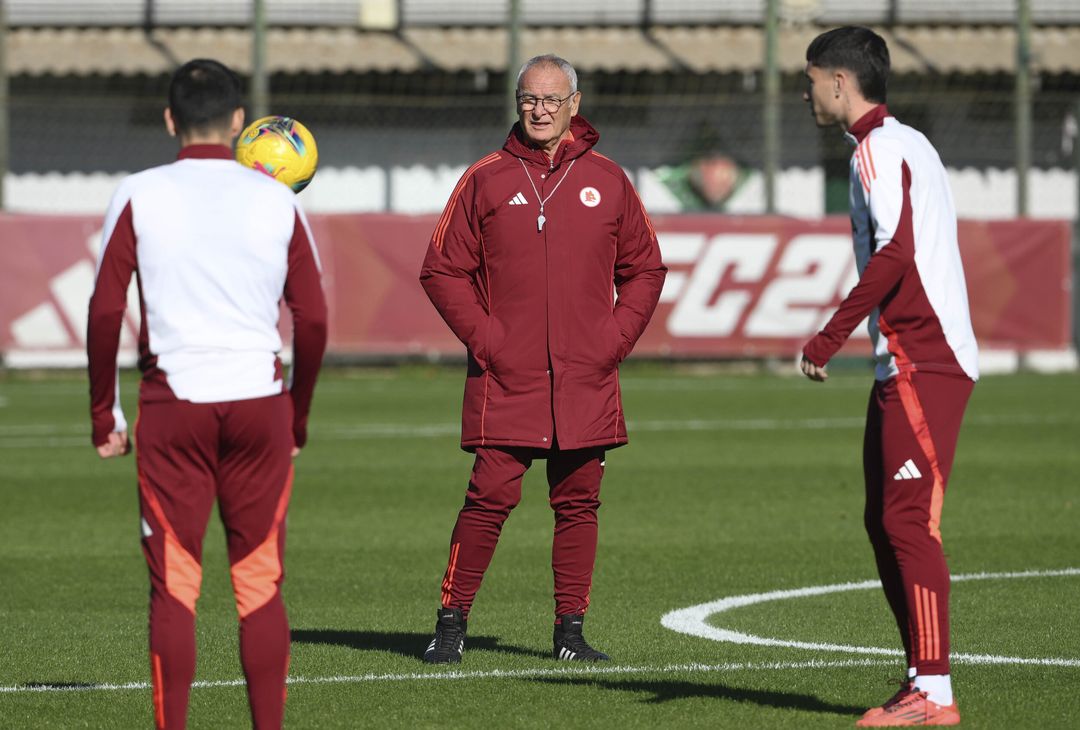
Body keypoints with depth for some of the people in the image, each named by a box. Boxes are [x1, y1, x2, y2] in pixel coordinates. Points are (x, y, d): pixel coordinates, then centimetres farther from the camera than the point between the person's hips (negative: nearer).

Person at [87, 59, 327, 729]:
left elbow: (105, 311, -4)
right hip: (258, 400, 1)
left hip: (172, 405, -1)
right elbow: (314, 321, 4)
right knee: (260, 584, 6)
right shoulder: (278, 202, 4)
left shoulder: (140, 198, 0)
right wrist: (298, 417, 15)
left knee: (174, 584, 1)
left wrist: (105, 415, 4)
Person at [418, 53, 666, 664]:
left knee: (579, 502, 4)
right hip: (505, 380, -2)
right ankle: (452, 624, -1)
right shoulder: (487, 179, 4)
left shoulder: (607, 181, 9)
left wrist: (616, 338, 3)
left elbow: (644, 269, 16)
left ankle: (571, 630, 10)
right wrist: (482, 336, -5)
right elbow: (443, 270, 5)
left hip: (586, 380, 2)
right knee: (492, 496, -8)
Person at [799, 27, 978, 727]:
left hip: (923, 363, -10)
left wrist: (829, 339, -20)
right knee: (887, 522, 11)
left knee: (908, 520, -11)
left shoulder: (879, 149, -10)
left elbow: (893, 253, -22)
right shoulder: (906, 143, 21)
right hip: (908, 361, 10)